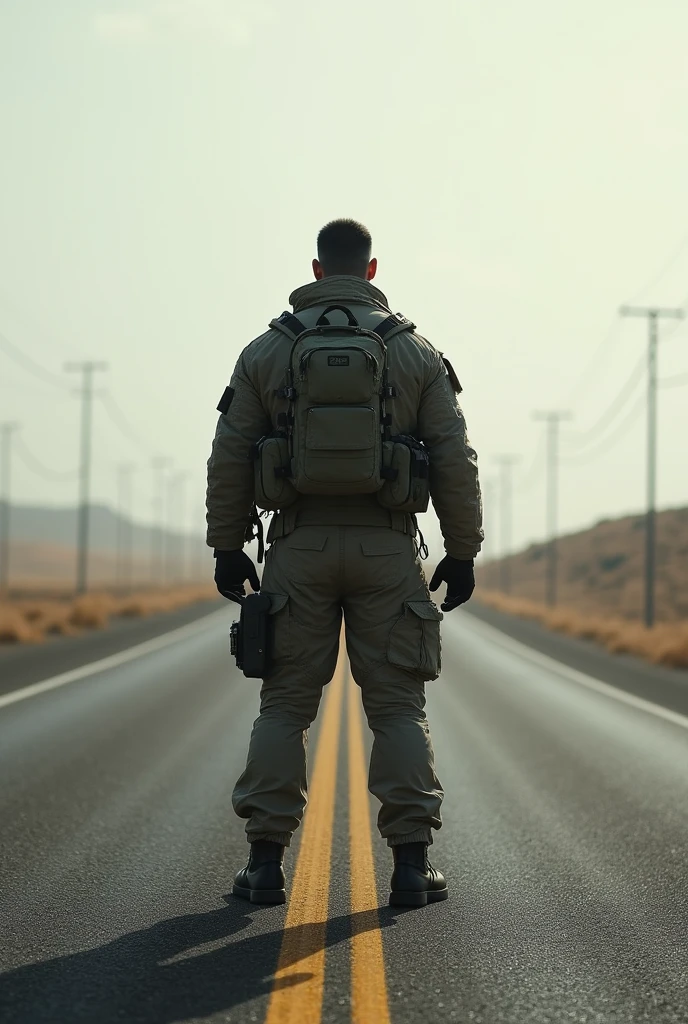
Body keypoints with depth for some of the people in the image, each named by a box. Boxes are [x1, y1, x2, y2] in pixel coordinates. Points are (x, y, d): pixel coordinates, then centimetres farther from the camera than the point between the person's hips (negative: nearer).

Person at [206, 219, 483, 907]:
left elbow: (229, 458, 4)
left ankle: (266, 863, 5)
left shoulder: (267, 350, 5)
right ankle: (411, 864, 1)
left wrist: (228, 548, 10)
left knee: (284, 706, 6)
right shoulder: (416, 352, 4)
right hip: (387, 548, 0)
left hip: (299, 548, 1)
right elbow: (456, 462, 1)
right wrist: (462, 554, 7)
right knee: (398, 707, 4)